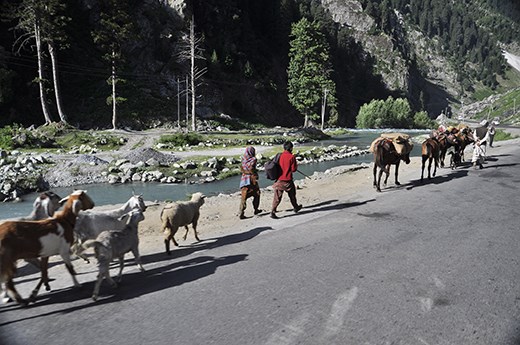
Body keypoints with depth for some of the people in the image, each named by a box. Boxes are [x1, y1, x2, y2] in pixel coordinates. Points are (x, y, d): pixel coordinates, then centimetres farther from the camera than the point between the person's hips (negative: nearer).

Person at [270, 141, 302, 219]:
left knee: (277, 197, 4)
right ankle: (295, 207, 37)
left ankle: (273, 212, -4)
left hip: (279, 179, 3)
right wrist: (296, 165, 12)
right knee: (292, 194, 20)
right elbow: (293, 169, -9)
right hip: (287, 180, -3)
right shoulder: (291, 157, -10)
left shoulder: (279, 156, 3)